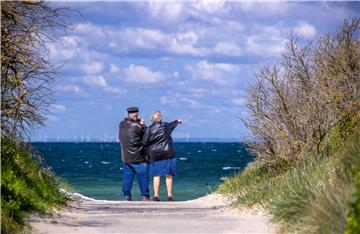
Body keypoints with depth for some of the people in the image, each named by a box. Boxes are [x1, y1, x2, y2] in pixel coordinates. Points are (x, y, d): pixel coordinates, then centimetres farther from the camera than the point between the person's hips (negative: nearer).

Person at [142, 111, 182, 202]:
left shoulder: (149, 129, -6)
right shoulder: (166, 126, -1)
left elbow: (144, 142, -6)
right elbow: (173, 124, 21)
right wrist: (177, 121, 42)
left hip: (154, 155, 0)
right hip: (167, 153, 0)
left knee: (156, 175, 5)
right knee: (169, 175, 7)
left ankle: (156, 195, 1)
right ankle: (169, 195, 7)